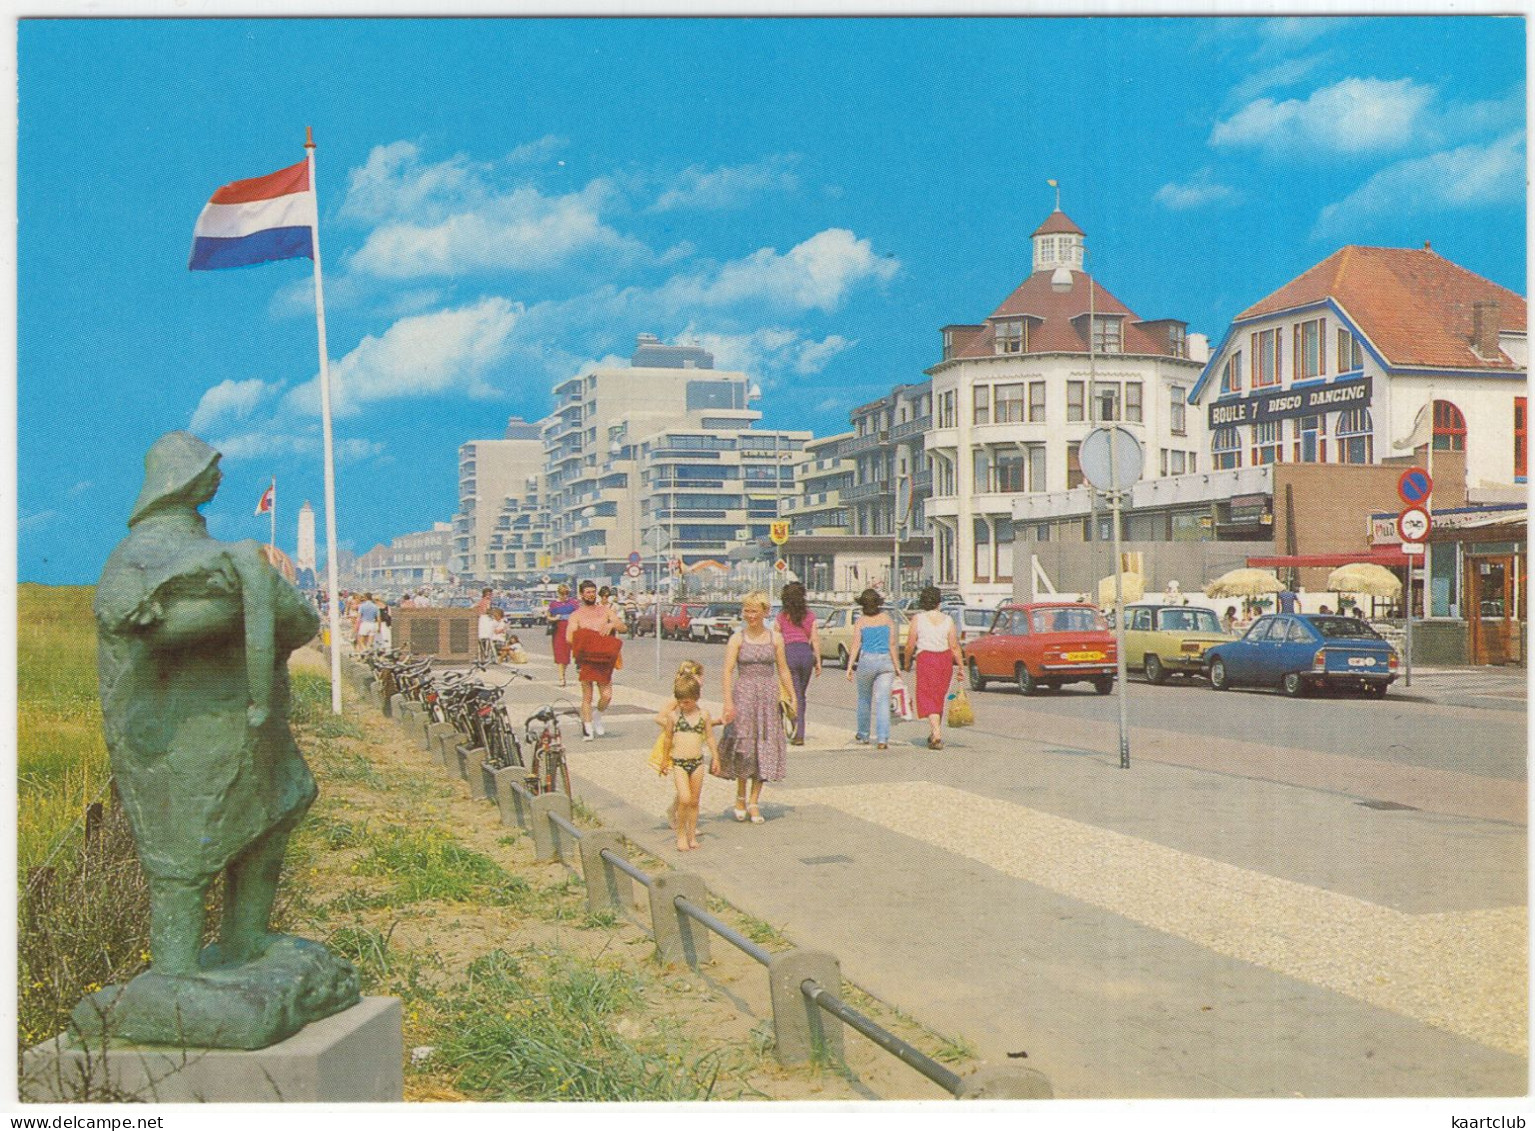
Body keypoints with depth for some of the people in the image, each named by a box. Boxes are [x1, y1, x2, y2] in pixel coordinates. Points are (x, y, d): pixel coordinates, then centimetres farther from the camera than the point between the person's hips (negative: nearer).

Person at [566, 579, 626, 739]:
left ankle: (597, 715, 24)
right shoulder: (576, 615, 5)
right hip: (585, 660, -2)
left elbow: (622, 627, 7)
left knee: (606, 696, -5)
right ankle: (587, 728, 7)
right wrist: (585, 637, -20)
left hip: (604, 659, 2)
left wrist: (612, 624, -13)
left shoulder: (606, 610, 14)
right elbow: (569, 637, -8)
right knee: (587, 696, -3)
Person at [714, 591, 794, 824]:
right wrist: (728, 702, -17)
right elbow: (728, 670, -7)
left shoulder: (775, 637, 6)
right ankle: (740, 796, 19)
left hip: (769, 695, 2)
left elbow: (783, 669, 10)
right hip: (743, 694, -2)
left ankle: (754, 802, 10)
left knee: (765, 747, 2)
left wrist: (792, 697, 8)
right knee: (744, 745, -1)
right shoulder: (737, 638, -1)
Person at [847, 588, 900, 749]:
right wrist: (896, 665, 7)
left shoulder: (860, 622, 0)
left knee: (864, 699, 17)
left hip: (867, 661, 0)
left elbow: (856, 645, -6)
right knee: (883, 701, -2)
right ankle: (882, 739, -13)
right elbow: (892, 644, 2)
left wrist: (850, 666, -6)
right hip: (886, 662, 1)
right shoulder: (887, 618, 4)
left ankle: (863, 735, 29)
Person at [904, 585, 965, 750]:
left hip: (926, 659, -3)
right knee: (939, 698, 18)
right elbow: (954, 646, -2)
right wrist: (961, 666, 4)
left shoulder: (917, 619, -6)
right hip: (945, 659, 3)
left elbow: (910, 645, -4)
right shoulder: (947, 619, 1)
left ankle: (937, 734, -16)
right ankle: (933, 734, 27)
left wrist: (907, 663, 11)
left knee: (928, 699, 0)